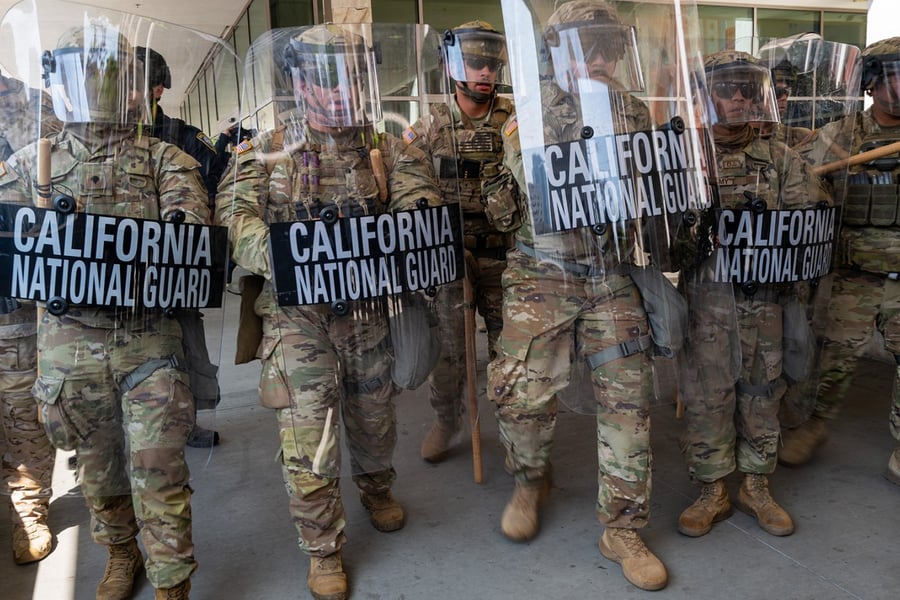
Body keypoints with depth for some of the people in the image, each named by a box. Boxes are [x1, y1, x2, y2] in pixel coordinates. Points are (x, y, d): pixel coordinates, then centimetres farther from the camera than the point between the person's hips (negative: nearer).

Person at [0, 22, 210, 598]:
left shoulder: (164, 159, 2)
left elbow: (190, 231, -12)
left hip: (148, 339, -2)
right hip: (70, 342, 3)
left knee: (158, 471, 1)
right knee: (98, 464, 18)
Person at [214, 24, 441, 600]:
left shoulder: (385, 149, 5)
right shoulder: (265, 151, 0)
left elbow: (419, 213, -4)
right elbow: (236, 217, -12)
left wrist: (410, 166, -25)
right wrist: (280, 257, -30)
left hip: (368, 311, 3)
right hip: (298, 316, -2)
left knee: (374, 415, 20)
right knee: (308, 438, -1)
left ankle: (377, 488, 51)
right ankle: (324, 550, 22)